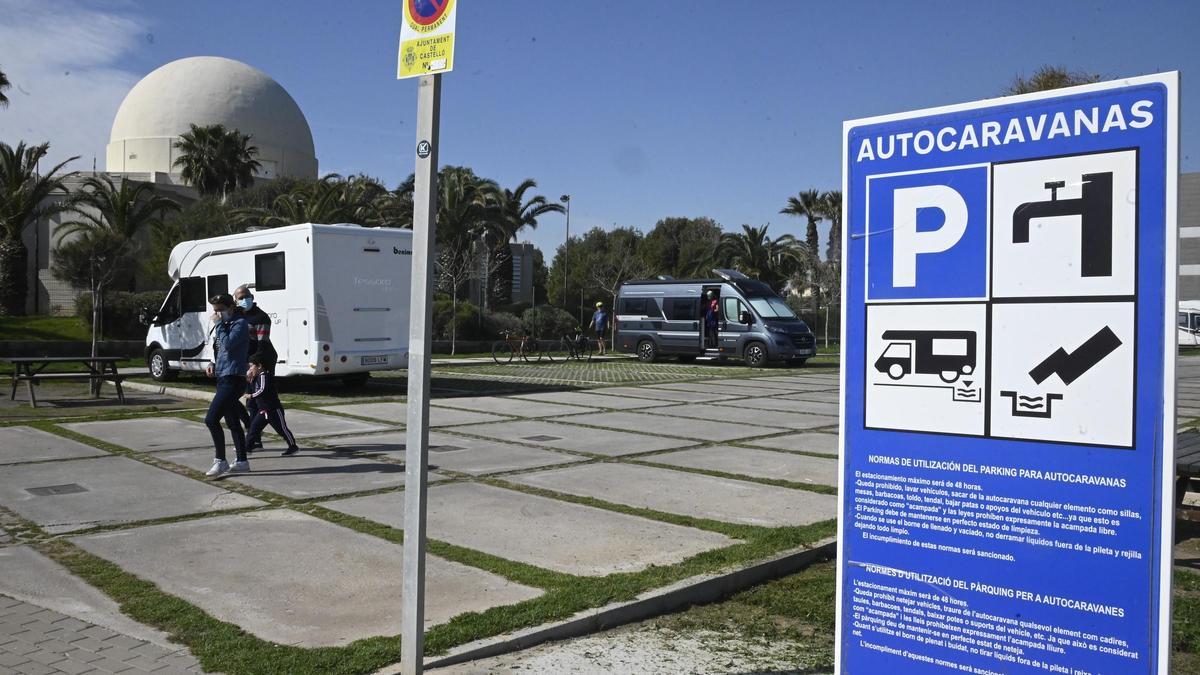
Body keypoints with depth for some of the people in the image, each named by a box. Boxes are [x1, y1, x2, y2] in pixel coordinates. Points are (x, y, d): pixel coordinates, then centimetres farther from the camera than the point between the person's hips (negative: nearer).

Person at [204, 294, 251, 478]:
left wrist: (219, 324, -14)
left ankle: (220, 461, -5)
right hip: (223, 379, 10)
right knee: (233, 423, 12)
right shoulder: (224, 325, 18)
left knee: (211, 419, -13)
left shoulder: (239, 324, -10)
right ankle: (242, 462, 19)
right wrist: (212, 363, 9)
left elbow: (228, 344, -24)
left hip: (233, 379, -10)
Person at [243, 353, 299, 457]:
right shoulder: (258, 377, 13)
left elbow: (263, 390, -28)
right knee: (254, 427, 2)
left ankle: (293, 447, 10)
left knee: (282, 428, 0)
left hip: (273, 408, -9)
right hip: (263, 409, 9)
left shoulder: (264, 375, -17)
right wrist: (250, 380, 7)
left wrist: (251, 396, -20)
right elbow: (254, 390, 18)